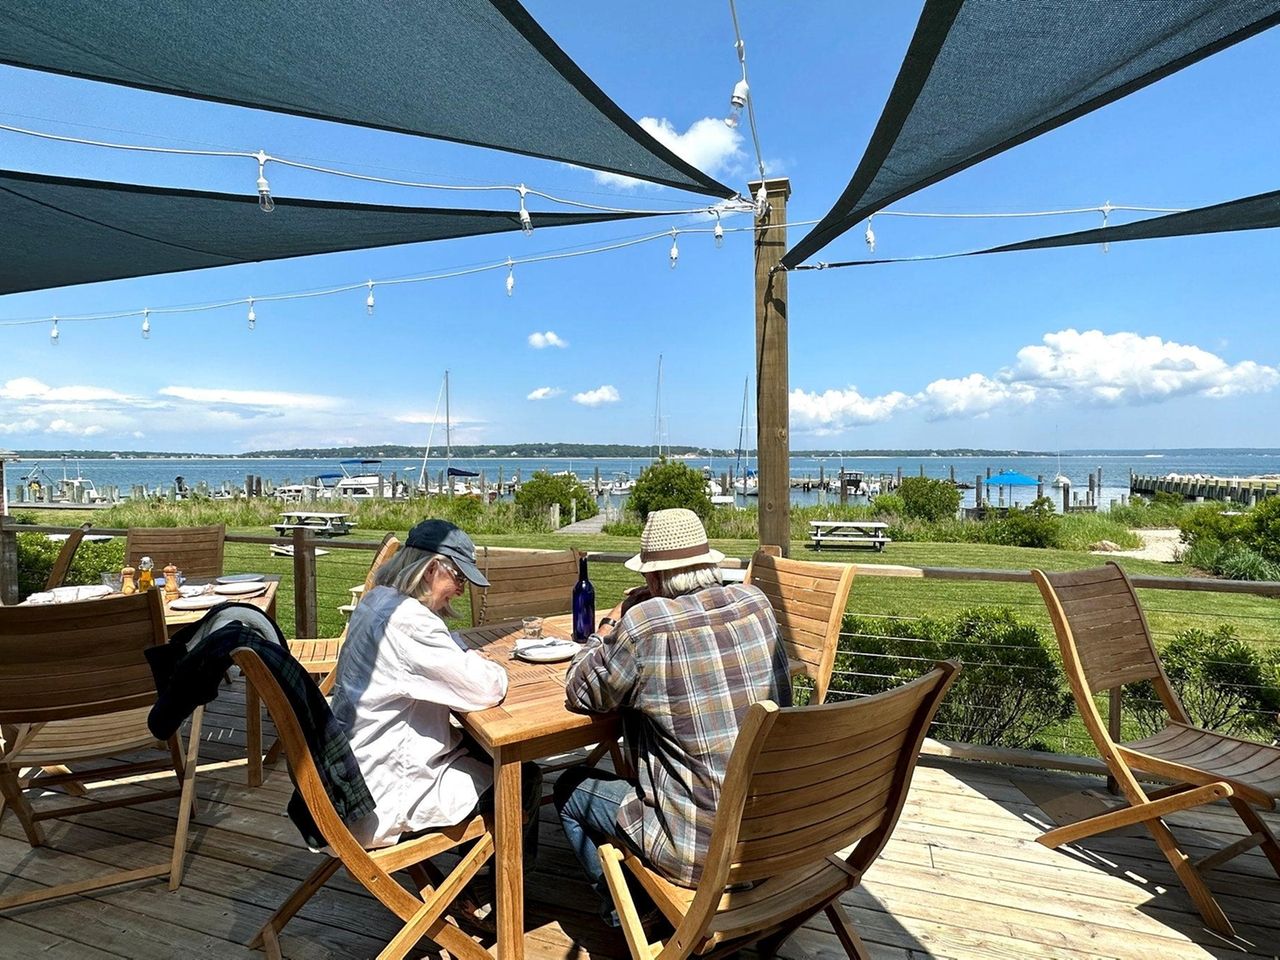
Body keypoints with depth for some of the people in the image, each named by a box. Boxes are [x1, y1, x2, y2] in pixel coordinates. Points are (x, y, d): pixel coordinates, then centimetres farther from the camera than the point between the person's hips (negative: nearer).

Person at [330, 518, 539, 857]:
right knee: (523, 781, 3)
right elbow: (487, 689, -27)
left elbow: (447, 660, 15)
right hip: (383, 797, -10)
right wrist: (495, 670, -6)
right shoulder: (408, 620, -28)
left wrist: (471, 663, -5)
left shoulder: (377, 601, 3)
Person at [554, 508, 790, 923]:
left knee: (570, 788, 17)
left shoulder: (644, 624, -22)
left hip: (706, 851, -6)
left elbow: (581, 693, -7)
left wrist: (612, 623, 5)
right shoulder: (756, 602, -5)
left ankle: (624, 914, 32)